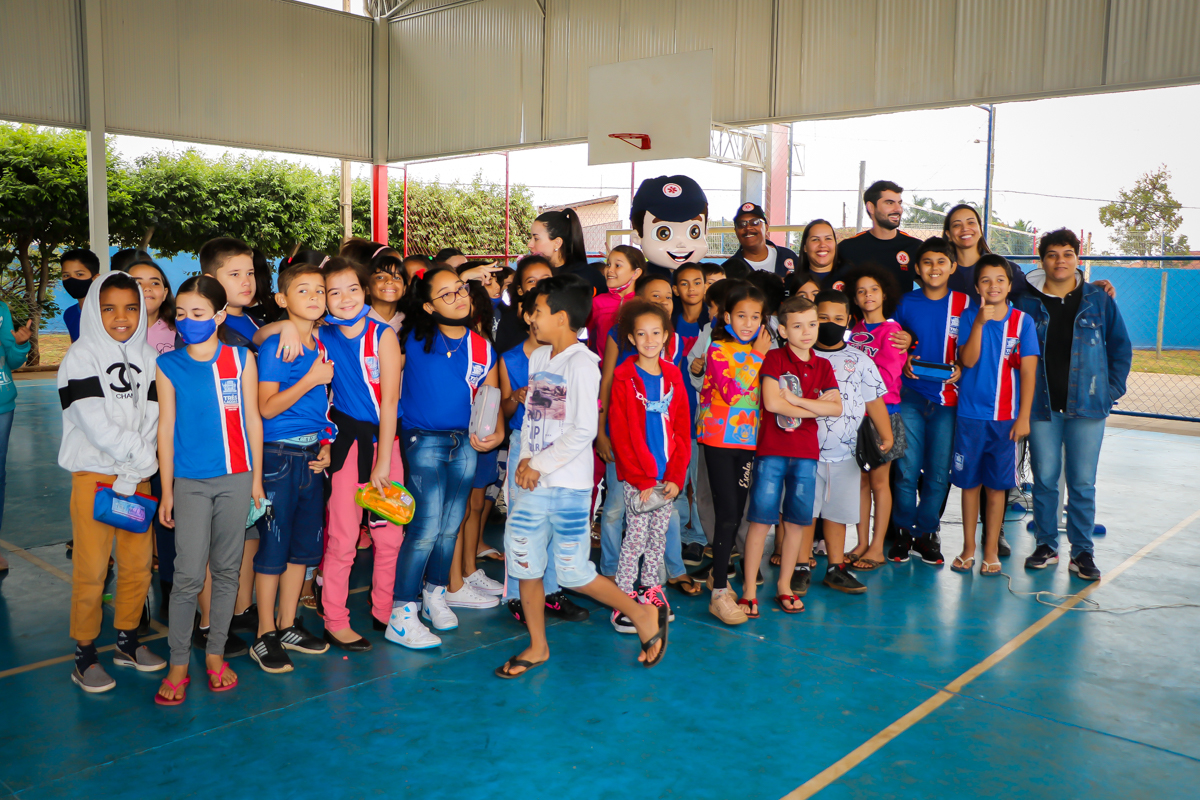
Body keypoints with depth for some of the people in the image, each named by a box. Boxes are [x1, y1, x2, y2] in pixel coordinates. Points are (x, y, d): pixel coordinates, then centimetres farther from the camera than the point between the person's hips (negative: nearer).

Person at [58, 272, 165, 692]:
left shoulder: (148, 356, 7)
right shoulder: (81, 355, -6)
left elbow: (152, 421, 1)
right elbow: (94, 423, -14)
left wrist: (133, 473, -9)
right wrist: (140, 451, -8)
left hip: (138, 475, 4)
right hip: (93, 474, -4)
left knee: (139, 561, 9)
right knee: (91, 569, -1)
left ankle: (127, 640, 26)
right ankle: (84, 655, 13)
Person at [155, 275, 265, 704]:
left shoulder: (241, 358, 2)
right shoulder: (168, 364, 2)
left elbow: (252, 418, 6)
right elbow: (166, 427, 4)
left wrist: (257, 477, 6)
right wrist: (167, 489, 4)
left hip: (236, 479, 1)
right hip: (190, 482, -1)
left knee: (227, 569, 9)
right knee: (188, 574, -5)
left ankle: (215, 653, 23)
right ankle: (178, 664, 9)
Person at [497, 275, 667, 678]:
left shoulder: (581, 364, -14)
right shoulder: (538, 357, 10)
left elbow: (583, 430, -19)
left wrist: (540, 464, -13)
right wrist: (526, 459, -1)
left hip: (568, 485, -7)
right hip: (530, 482, 7)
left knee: (573, 572, -2)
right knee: (525, 565, 10)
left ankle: (644, 614, 19)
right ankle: (537, 647, 27)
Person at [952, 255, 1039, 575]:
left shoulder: (1022, 321, 1)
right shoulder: (969, 317, 2)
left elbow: (1028, 371, -1)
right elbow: (968, 360, -10)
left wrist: (1023, 416, -6)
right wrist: (980, 323, -20)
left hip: (1005, 417, 0)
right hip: (970, 414, 1)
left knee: (997, 485, 5)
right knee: (969, 482, 7)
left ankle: (991, 550, 17)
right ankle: (968, 548, 20)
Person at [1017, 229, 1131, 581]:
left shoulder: (1099, 300, 5)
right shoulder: (1026, 301, 3)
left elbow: (1120, 346, 10)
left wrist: (1113, 389, 3)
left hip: (1086, 405, 0)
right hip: (1042, 404, 0)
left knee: (1082, 482, 2)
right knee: (1044, 478, 4)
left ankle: (1082, 551, 13)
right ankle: (1046, 545, 17)